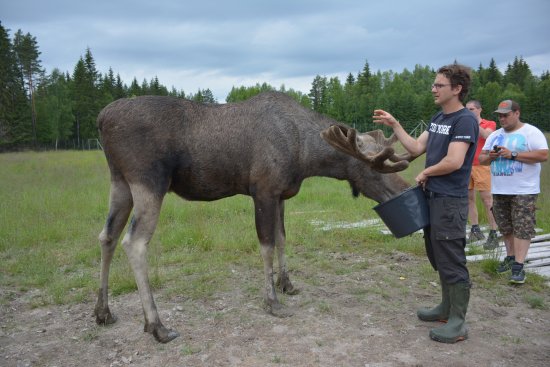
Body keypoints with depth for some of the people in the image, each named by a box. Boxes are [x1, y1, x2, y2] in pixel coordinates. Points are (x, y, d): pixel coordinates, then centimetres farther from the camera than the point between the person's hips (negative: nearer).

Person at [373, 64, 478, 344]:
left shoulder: (465, 120, -14)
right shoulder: (437, 119, 13)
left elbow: (454, 161, -23)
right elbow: (416, 148, 12)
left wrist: (425, 173, -9)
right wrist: (394, 125, 7)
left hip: (450, 201, -9)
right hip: (432, 197, 9)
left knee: (451, 260, -2)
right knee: (438, 256, 17)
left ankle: (458, 323, 10)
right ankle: (447, 307, 33)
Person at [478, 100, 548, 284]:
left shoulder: (531, 132, -5)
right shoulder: (494, 136, 14)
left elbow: (543, 155, -16)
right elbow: (481, 158, 17)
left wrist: (513, 154, -19)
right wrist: (490, 157, -7)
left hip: (524, 191, -6)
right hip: (499, 191, 6)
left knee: (522, 227, -8)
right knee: (506, 227, 12)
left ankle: (518, 266, -7)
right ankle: (510, 257, 26)